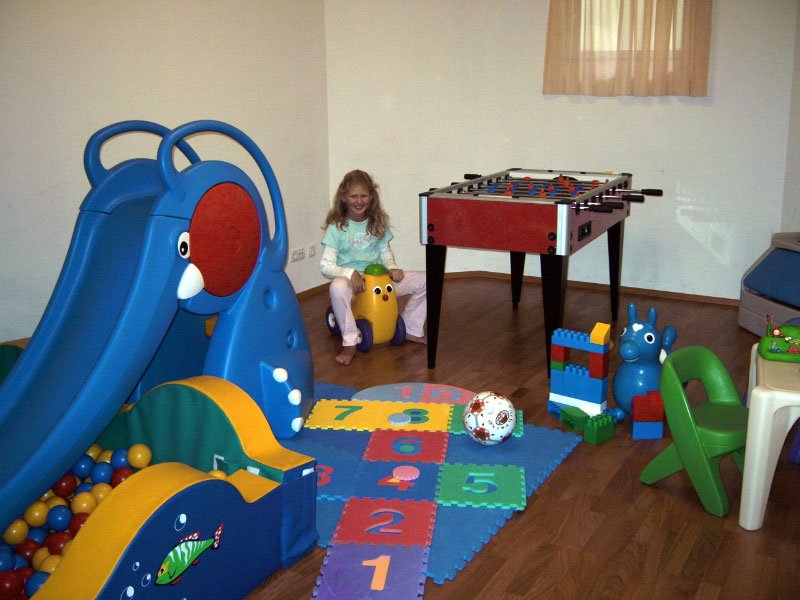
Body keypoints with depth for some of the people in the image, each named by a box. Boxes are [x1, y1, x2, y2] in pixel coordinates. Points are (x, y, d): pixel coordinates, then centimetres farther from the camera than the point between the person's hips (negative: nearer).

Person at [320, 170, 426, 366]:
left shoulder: (378, 223, 7)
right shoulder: (336, 228, -8)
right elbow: (326, 265, -11)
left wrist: (392, 267, -3)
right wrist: (350, 273, -28)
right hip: (351, 280, -5)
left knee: (424, 281, -9)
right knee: (338, 287, -43)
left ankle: (410, 330, 8)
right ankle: (350, 343, -27)